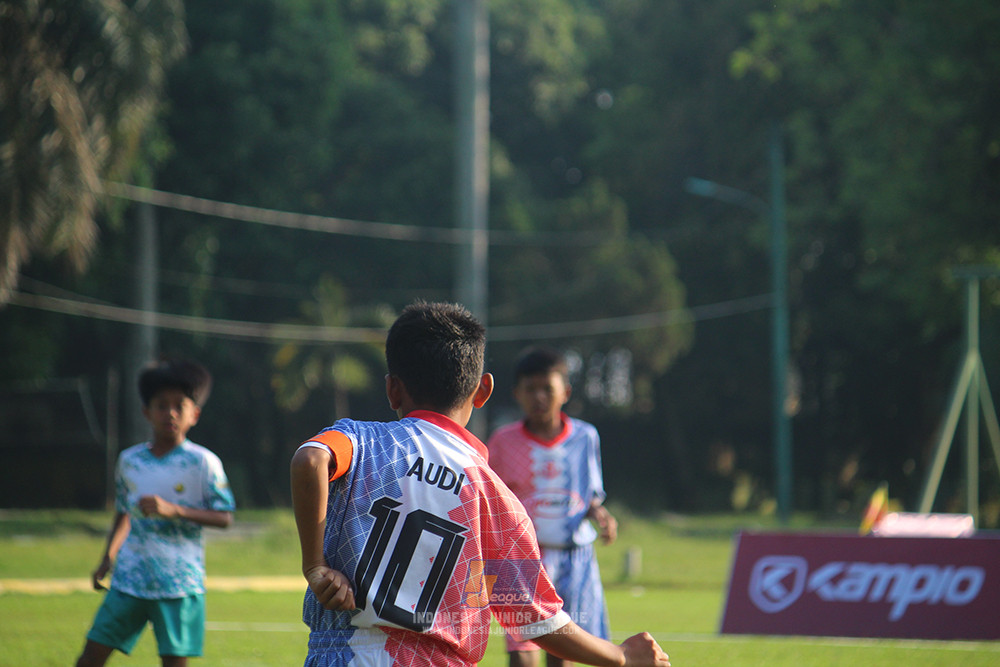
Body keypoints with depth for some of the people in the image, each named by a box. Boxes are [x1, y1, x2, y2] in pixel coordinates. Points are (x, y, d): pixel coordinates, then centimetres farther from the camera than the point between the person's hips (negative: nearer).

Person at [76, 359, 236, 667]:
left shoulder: (203, 463, -5)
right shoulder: (129, 460, 8)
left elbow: (224, 517, -9)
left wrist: (173, 510, -19)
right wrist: (108, 557, 13)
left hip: (180, 583, -4)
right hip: (130, 577, 4)